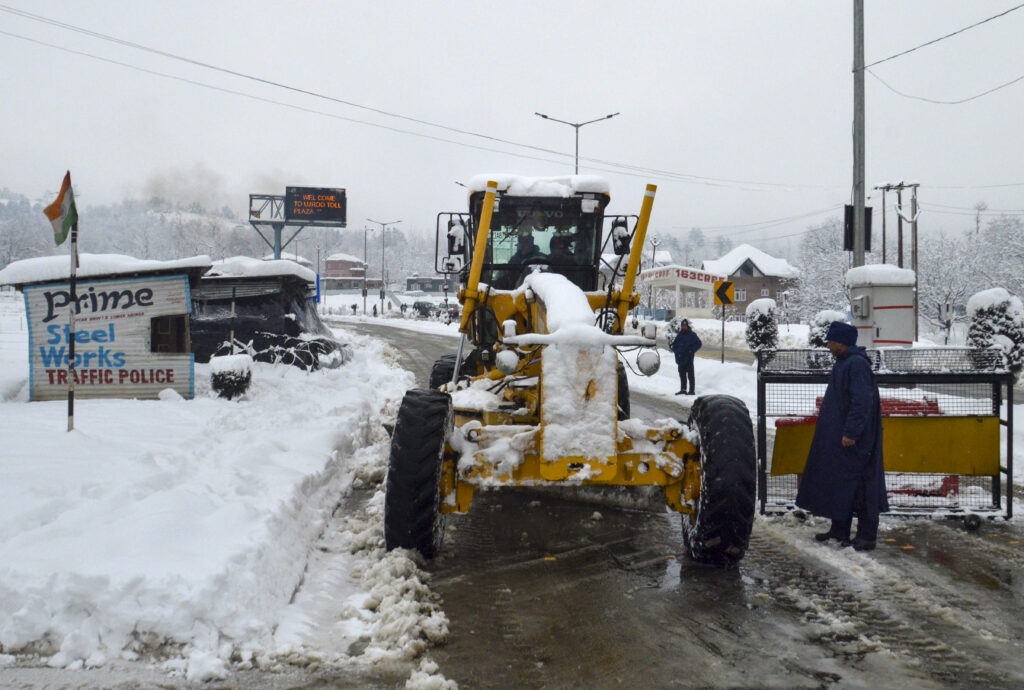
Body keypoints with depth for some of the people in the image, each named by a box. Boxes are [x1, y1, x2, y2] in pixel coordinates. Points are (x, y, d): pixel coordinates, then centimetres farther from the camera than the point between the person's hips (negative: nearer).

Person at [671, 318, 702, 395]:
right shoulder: (679, 335, 13)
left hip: (689, 358, -6)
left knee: (690, 375, -3)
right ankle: (683, 389, 19)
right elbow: (674, 344, 22)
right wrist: (676, 350, 4)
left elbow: (699, 344, -3)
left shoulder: (692, 335, -3)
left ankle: (691, 390, -1)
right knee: (682, 374, 11)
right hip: (680, 358, 6)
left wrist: (691, 350, -11)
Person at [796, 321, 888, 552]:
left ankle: (867, 536, 1)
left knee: (858, 485, -5)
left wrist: (851, 433, -24)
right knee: (838, 482, 14)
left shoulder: (857, 364, -18)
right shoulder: (843, 363, 15)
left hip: (852, 440, -11)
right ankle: (839, 530, 23)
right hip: (837, 437, 11)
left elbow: (862, 402, -24)